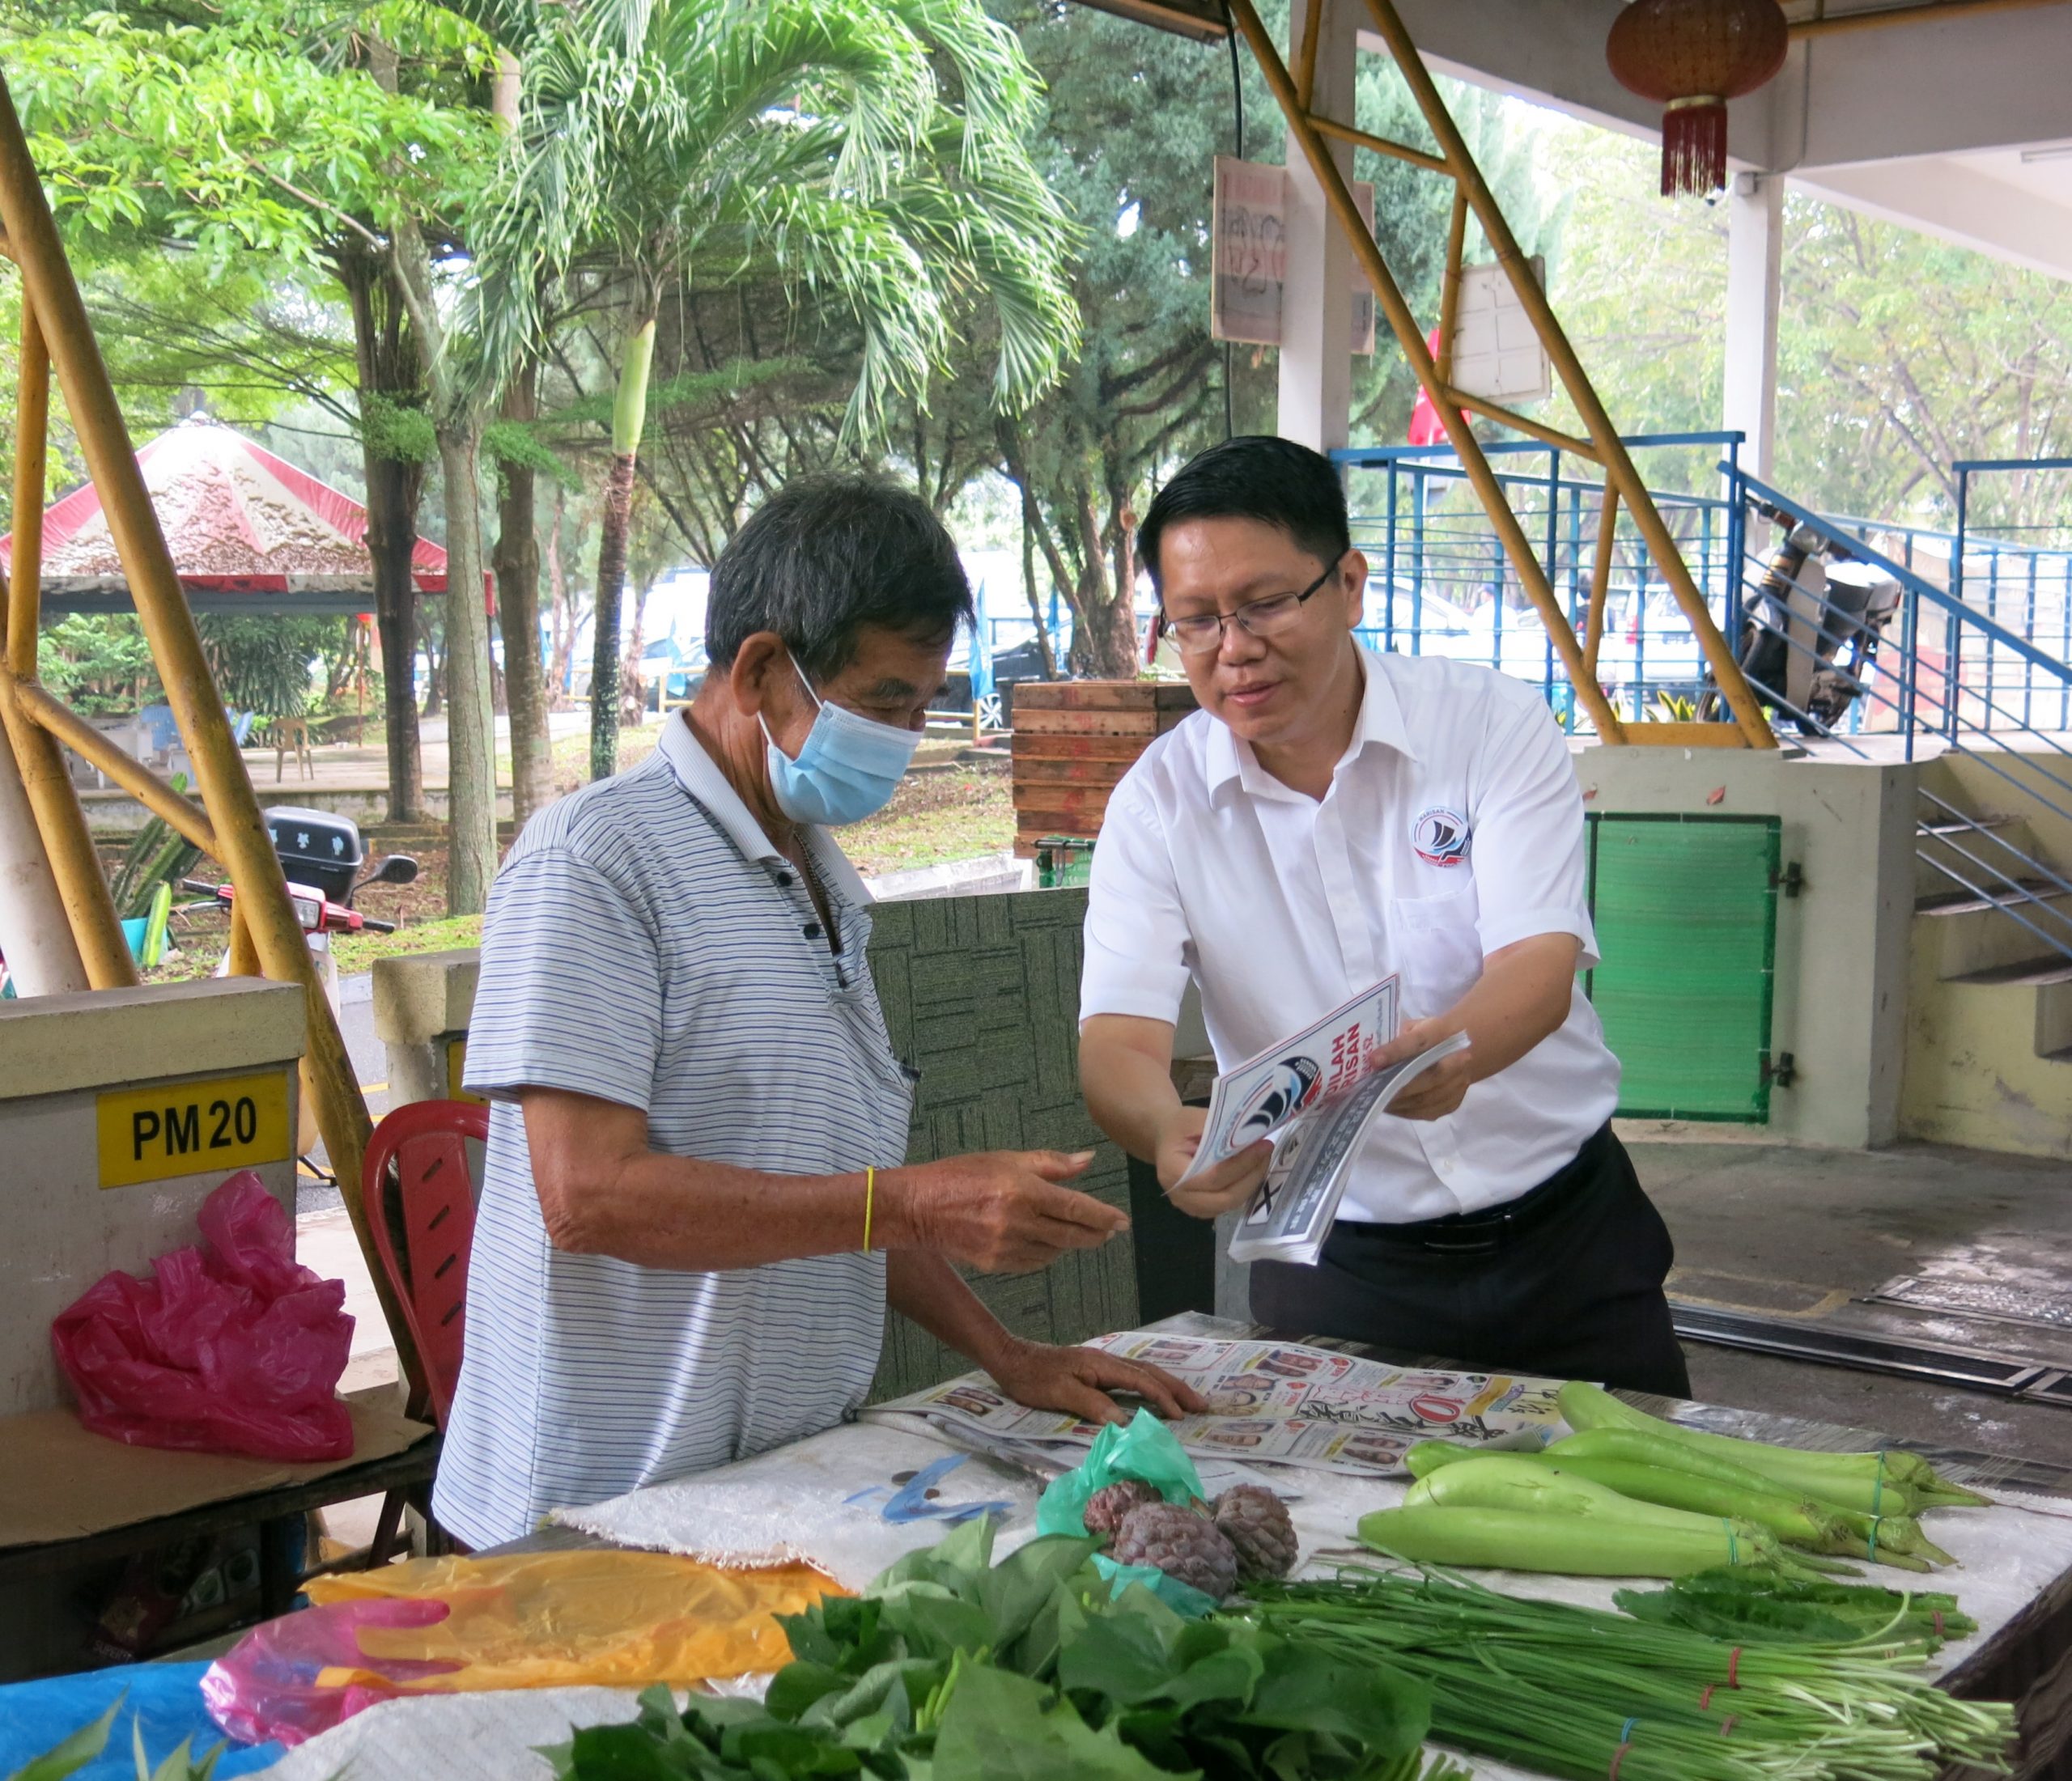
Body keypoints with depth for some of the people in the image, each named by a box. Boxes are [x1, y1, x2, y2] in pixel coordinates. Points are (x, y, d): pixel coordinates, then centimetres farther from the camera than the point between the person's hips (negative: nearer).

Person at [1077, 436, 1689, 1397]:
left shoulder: (1496, 724, -8)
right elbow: (1118, 1037, -16)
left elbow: (1540, 966, -18)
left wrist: (1451, 1052, -42)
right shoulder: (1158, 803, -6)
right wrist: (1171, 1131, -40)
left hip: (1566, 1238, 0)